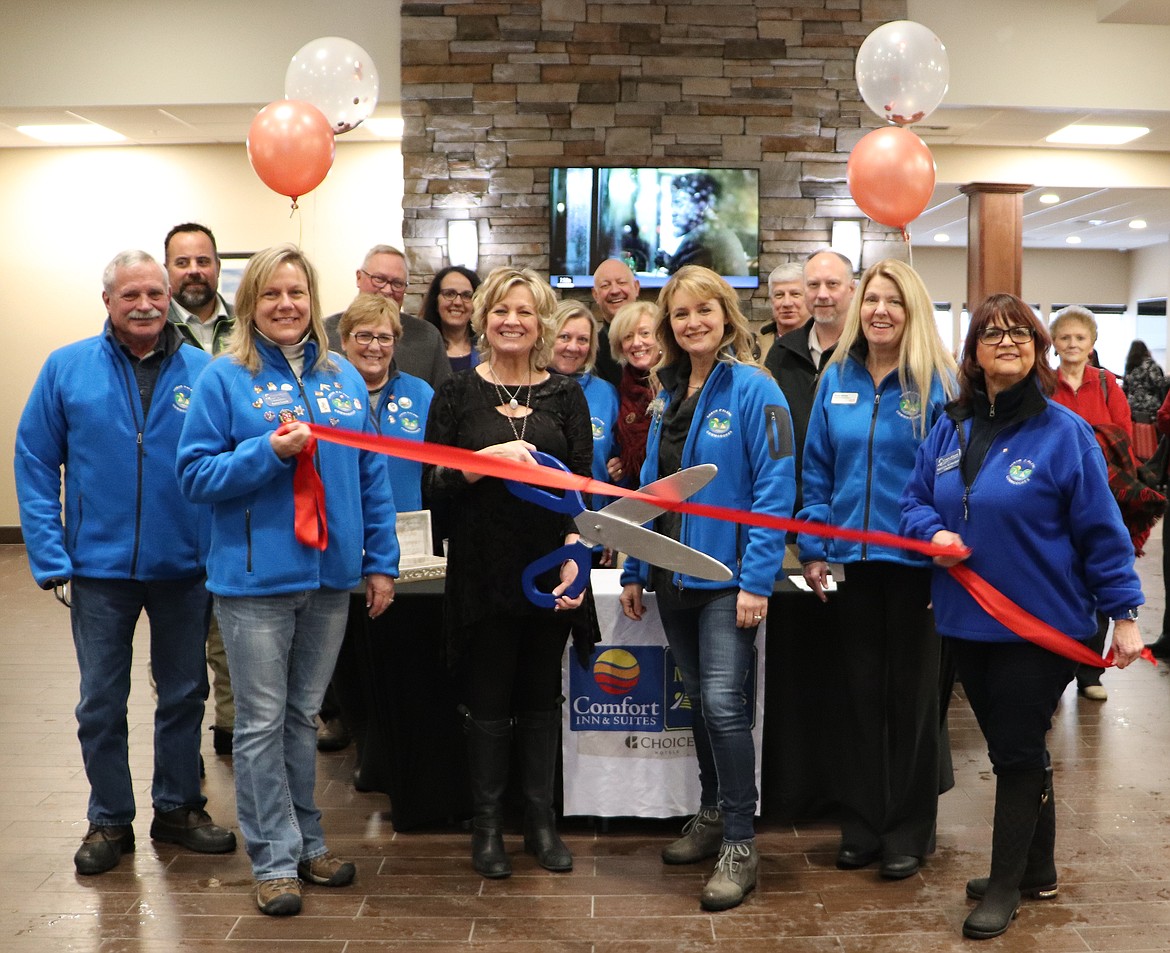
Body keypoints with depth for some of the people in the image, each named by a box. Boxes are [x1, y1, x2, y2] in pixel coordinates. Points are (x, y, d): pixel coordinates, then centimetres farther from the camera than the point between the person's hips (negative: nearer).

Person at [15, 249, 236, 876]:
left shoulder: (203, 372, -3)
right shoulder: (67, 370, -3)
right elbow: (35, 465, -2)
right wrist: (51, 558, -9)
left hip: (184, 566, 1)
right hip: (100, 566, 0)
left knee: (184, 694, 14)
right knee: (101, 704, 9)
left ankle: (178, 809, 32)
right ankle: (109, 821, 27)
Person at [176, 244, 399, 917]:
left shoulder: (343, 377, 7)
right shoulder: (225, 378, -4)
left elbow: (372, 476, 9)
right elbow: (195, 475, -7)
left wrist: (382, 561, 6)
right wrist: (270, 452, -20)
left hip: (330, 574, 4)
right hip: (256, 579, -4)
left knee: (304, 715, 16)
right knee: (262, 722, 4)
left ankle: (308, 841, 29)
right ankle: (276, 860, 15)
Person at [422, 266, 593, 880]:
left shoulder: (565, 395, 7)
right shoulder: (458, 394, 2)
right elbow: (432, 486, -2)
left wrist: (574, 555, -11)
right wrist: (489, 457, -17)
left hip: (550, 569, 2)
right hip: (482, 570, -1)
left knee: (541, 698, 10)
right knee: (487, 701, 6)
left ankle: (541, 819, 22)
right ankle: (487, 824, 20)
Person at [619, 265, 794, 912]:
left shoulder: (754, 390, -10)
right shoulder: (667, 394, 11)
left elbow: (774, 490, -14)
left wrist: (757, 579, -20)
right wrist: (635, 570, 10)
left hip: (728, 575, -7)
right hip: (674, 572, 7)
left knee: (722, 702, -10)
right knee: (699, 700, 15)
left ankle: (740, 844, 3)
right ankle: (712, 815, 30)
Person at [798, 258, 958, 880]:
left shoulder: (936, 383, -6)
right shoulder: (837, 379, 5)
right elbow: (818, 471, 9)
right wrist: (814, 548, 4)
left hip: (915, 562, -4)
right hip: (853, 559, 4)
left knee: (911, 695, 8)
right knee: (860, 693, 11)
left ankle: (908, 833, 22)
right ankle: (862, 827, 24)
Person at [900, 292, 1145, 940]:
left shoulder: (1063, 431, -10)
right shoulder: (950, 431, 6)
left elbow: (1101, 529, -9)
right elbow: (914, 503, 12)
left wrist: (1123, 612, -10)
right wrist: (933, 533, -10)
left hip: (1042, 623, -5)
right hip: (967, 620, 6)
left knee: (1016, 751, 3)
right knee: (1014, 748, 18)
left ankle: (1006, 885, 20)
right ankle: (1036, 870, 34)